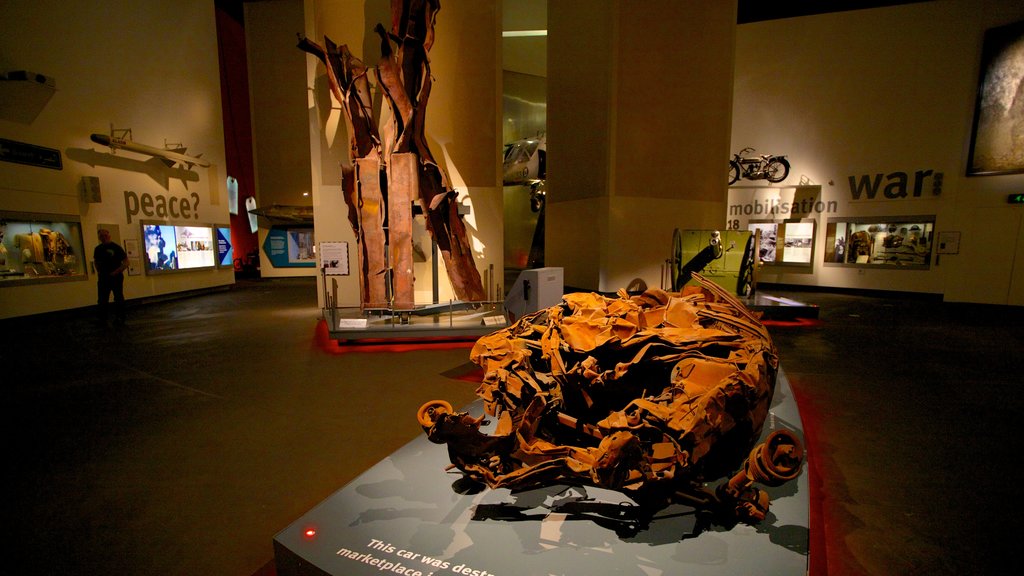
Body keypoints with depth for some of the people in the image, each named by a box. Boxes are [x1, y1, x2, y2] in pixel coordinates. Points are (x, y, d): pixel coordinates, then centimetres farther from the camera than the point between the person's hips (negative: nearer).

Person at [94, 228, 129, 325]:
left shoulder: (116, 247, -6)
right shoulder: (98, 249, 9)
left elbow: (126, 262, -8)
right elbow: (97, 262, 23)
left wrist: (116, 272, -15)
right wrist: (99, 272, 7)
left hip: (116, 277, -5)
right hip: (103, 278, 5)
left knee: (118, 298, 2)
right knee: (102, 300, 7)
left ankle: (120, 318, 10)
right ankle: (102, 319, 14)